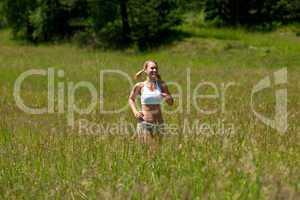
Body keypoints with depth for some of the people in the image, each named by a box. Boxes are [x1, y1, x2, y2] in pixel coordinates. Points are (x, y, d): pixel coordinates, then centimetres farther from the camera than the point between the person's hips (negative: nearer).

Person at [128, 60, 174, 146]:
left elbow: (171, 103, 11)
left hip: (159, 123, 3)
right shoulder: (140, 86, -1)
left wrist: (168, 98, -12)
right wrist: (135, 111, 0)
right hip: (144, 122, -2)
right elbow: (131, 99, 17)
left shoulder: (161, 85, 3)